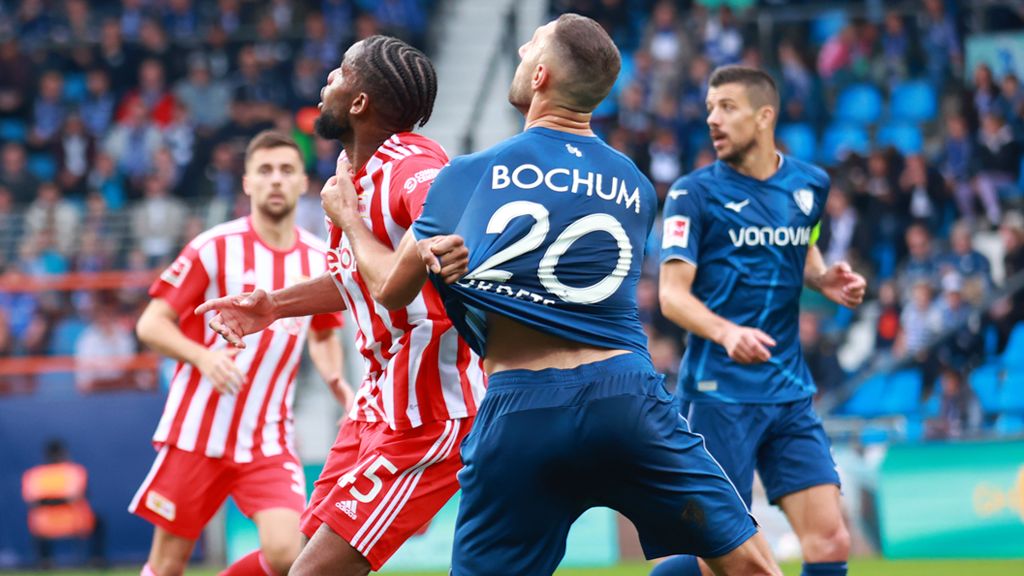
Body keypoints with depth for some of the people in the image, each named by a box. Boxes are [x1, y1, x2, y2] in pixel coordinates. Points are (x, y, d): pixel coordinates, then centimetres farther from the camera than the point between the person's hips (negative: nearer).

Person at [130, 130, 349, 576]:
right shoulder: (214, 248, -6)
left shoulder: (320, 261, 5)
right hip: (196, 434, -3)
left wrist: (336, 382, 2)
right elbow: (150, 325, -5)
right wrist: (204, 357, -23)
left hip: (270, 442, 3)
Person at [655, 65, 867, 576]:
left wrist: (825, 279, 5)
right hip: (720, 394, -5)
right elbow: (672, 294, -12)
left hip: (790, 394, 5)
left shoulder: (810, 184, 9)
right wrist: (727, 333, -31)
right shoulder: (695, 193, -5)